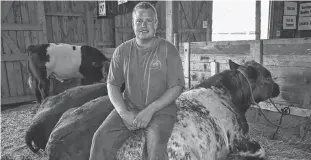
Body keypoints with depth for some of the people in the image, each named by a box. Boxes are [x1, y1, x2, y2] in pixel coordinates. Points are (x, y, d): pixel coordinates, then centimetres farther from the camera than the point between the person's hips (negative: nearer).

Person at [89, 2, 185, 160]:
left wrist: (150, 110, -18)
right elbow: (112, 84, 3)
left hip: (160, 109, -2)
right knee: (101, 139, -17)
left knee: (155, 146, -28)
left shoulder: (168, 50, -5)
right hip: (129, 107, 3)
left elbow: (176, 87, -8)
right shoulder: (122, 51, 3)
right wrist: (124, 113, -13)